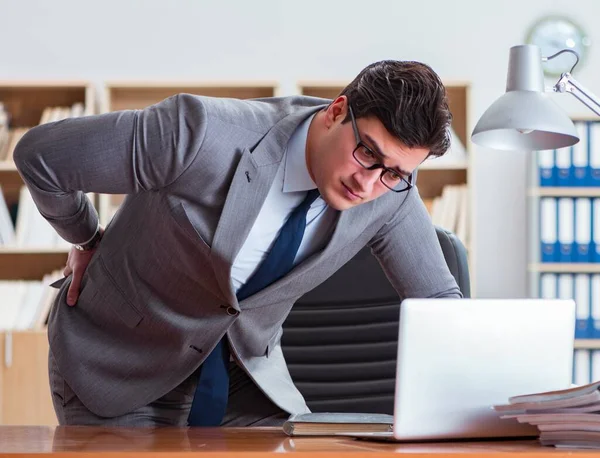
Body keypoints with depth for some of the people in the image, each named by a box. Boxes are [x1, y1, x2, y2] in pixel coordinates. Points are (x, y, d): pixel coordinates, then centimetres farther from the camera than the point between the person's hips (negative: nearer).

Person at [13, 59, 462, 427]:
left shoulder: (391, 191, -17)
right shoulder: (203, 133, -32)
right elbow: (39, 154, -19)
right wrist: (87, 241, -1)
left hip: (246, 373, 4)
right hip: (120, 367, -4)